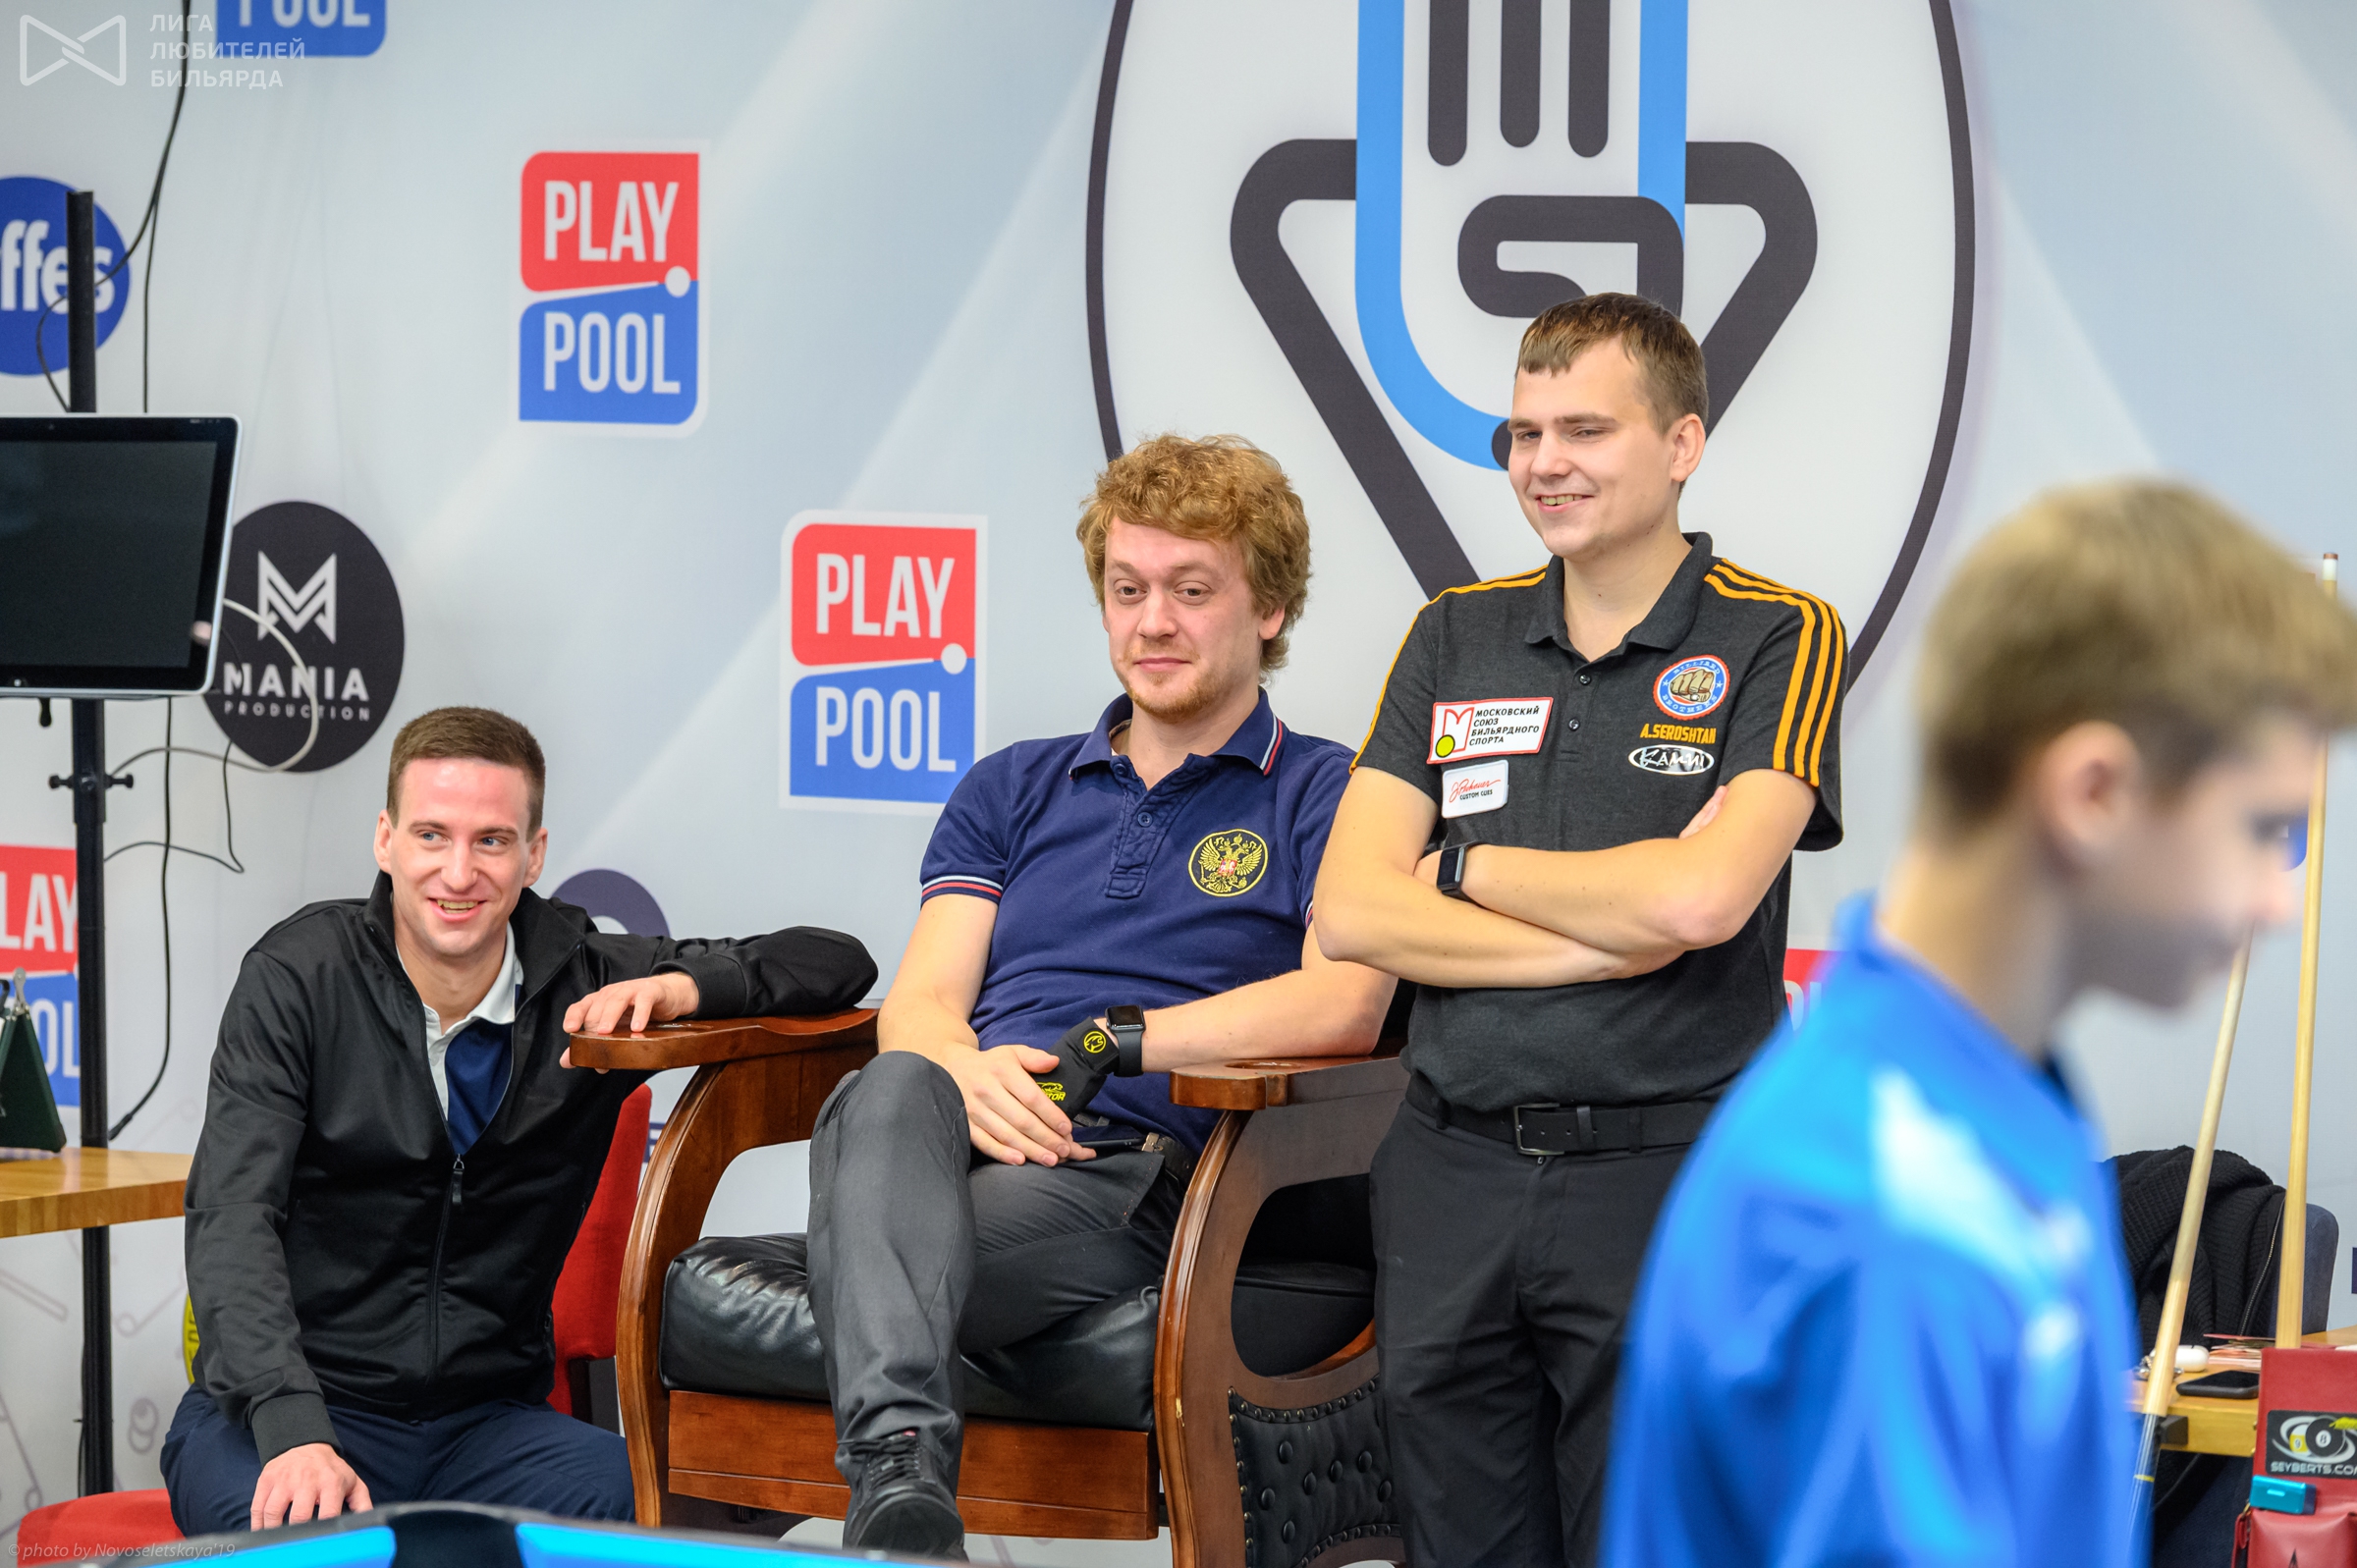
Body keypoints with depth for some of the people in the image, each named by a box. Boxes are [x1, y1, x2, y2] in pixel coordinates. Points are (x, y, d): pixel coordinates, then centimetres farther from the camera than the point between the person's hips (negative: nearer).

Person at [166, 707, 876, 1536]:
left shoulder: (583, 981, 2)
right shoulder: (299, 977, -6)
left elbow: (837, 965, 8)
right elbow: (233, 1220, -16)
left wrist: (683, 985, -13)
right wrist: (294, 1433, -32)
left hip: (485, 1419, 2)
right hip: (279, 1409, -2)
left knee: (625, 1493, -31)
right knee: (295, 1526, -38)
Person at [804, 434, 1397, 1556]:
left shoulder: (1326, 794, 15)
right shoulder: (1012, 789, 30)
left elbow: (1344, 1006, -5)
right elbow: (920, 998, 16)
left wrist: (1105, 1041, -10)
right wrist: (966, 1076, -10)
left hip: (1137, 1178, -3)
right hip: (962, 1136, 3)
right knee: (890, 1092, -38)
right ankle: (899, 1477, -63)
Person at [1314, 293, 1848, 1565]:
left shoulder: (1777, 642, -2)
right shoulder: (1454, 638, 11)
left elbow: (1700, 897, -17)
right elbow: (1350, 911, 1)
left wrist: (1467, 867, -3)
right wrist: (1611, 933, -10)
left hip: (1668, 1175, -4)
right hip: (1452, 1170, 4)